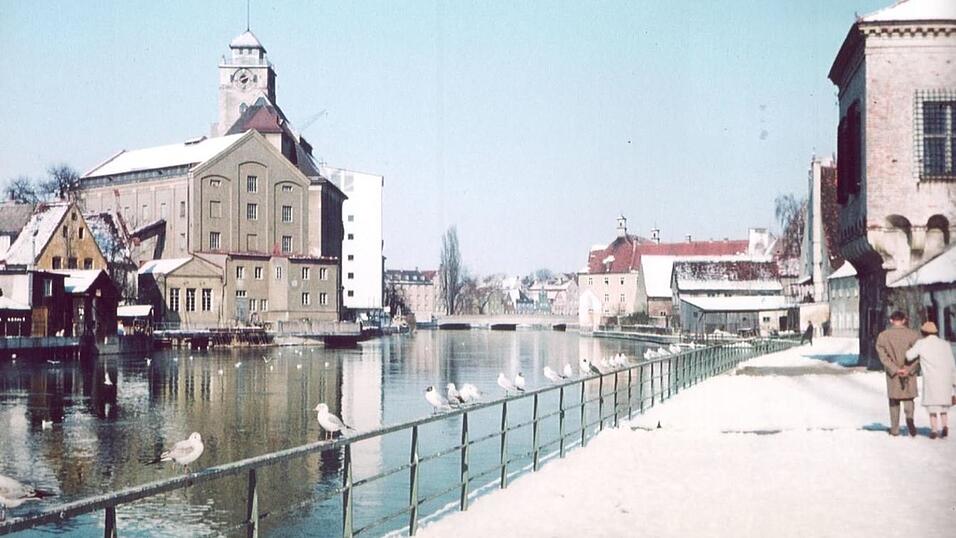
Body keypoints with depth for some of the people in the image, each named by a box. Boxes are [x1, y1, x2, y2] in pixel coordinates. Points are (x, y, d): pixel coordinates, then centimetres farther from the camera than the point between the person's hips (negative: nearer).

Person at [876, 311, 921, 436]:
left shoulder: (883, 336, -1)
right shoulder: (913, 334, -3)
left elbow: (883, 355, -9)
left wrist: (895, 369, -13)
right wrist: (909, 369, -13)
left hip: (892, 373, 1)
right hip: (910, 372, 0)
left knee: (894, 401, 13)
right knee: (908, 397, 13)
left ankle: (895, 429, 15)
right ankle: (909, 416, -14)